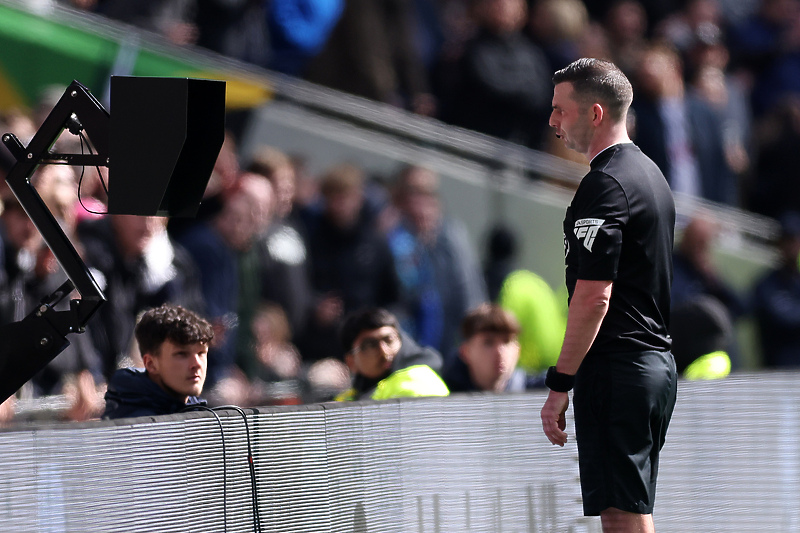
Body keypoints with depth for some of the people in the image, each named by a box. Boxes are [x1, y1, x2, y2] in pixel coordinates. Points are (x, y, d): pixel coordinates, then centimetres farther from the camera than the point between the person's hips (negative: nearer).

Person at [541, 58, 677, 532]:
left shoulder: (604, 186, -15)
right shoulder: (650, 173, 16)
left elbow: (594, 296, -21)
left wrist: (559, 385, -18)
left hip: (616, 369, -10)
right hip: (658, 363, 10)